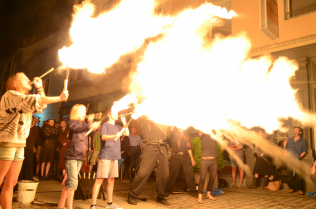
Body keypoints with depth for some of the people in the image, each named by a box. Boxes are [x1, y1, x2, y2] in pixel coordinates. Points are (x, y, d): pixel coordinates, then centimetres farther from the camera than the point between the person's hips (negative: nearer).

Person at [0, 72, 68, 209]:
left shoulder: (25, 100, 19)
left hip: (19, 145, 9)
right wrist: (60, 98, -17)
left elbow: (41, 106, 28)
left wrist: (40, 88, 18)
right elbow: (35, 101, -21)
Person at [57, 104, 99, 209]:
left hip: (80, 157, 7)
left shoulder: (84, 124, 16)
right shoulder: (72, 122, -3)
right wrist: (89, 126, -39)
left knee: (69, 182, 12)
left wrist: (90, 122, -10)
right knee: (73, 182, -12)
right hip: (71, 156, -7)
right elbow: (76, 129, -25)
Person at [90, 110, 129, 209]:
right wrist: (115, 136, -33)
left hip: (115, 156, 7)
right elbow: (103, 137, -17)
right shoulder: (105, 124, -2)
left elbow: (127, 133, 12)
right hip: (105, 155, -7)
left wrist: (124, 122, 4)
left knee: (111, 180, 12)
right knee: (99, 180, -8)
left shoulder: (117, 126, 18)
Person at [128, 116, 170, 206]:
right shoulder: (142, 119, 16)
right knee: (143, 172, -11)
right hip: (151, 146, -4)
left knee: (164, 174, 2)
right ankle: (132, 195, 6)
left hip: (162, 147, 4)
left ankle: (160, 197, 19)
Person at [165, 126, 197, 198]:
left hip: (186, 157, 3)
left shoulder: (186, 136, 19)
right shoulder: (173, 133, 10)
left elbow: (189, 148, 18)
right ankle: (167, 190, 13)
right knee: (172, 175, 0)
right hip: (176, 157, -3)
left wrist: (192, 159, 14)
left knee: (190, 174, 2)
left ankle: (193, 191, 14)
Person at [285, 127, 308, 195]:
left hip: (298, 161, -3)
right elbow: (286, 149, 20)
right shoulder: (289, 140, 20)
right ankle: (291, 188, 10)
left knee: (298, 175, -10)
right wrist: (286, 156, 4)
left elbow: (304, 151, 2)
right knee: (290, 174, 2)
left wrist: (299, 157, -10)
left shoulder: (303, 141, 9)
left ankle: (300, 189, -3)